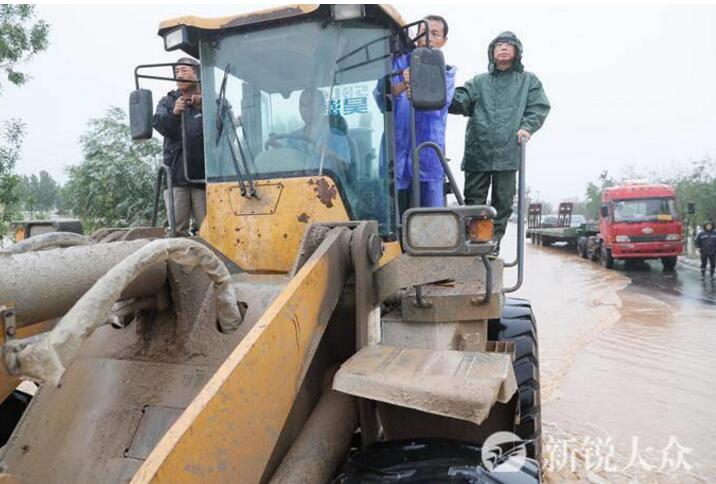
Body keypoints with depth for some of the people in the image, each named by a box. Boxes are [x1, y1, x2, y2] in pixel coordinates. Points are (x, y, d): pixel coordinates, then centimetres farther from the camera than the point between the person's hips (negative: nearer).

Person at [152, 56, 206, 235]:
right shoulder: (168, 101, 17)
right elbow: (159, 125, -2)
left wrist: (203, 107, -20)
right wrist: (174, 113, -22)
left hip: (202, 172, -2)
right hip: (176, 173, 2)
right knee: (177, 228, -1)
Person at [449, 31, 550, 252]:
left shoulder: (529, 81, 18)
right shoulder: (478, 82, 20)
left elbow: (540, 106, 8)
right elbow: (459, 101, 4)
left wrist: (527, 126, -11)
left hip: (508, 153, 0)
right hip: (477, 153, 1)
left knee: (503, 203, 3)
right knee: (474, 202, -1)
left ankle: (493, 245, 12)